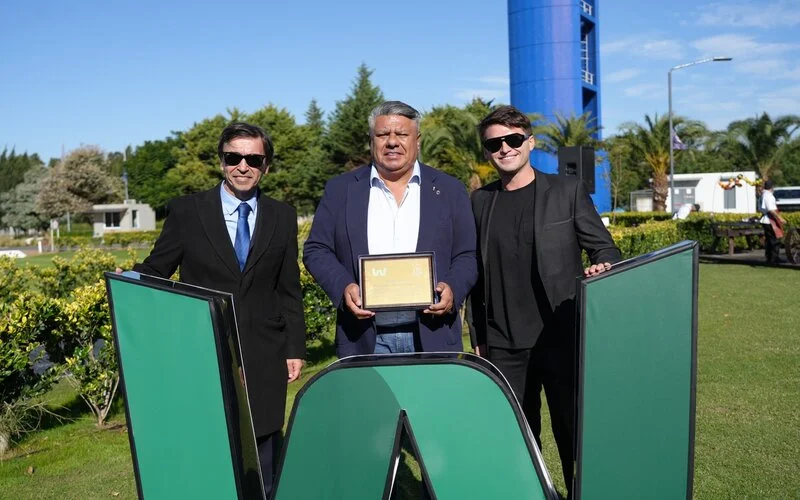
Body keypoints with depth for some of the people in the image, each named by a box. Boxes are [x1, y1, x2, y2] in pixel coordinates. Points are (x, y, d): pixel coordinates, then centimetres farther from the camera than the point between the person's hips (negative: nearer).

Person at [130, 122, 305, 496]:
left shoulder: (283, 217, 6)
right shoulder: (186, 211, 0)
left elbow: (290, 290, 7)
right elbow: (155, 271, 4)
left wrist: (295, 349, 3)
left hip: (263, 358, 2)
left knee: (263, 458, 11)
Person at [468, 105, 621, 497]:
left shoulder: (568, 190, 2)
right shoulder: (480, 201, 8)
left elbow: (604, 247, 2)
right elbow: (476, 274, 11)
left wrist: (602, 266, -22)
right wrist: (477, 338, 10)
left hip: (562, 336, -2)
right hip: (504, 345, 3)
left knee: (574, 432, 5)